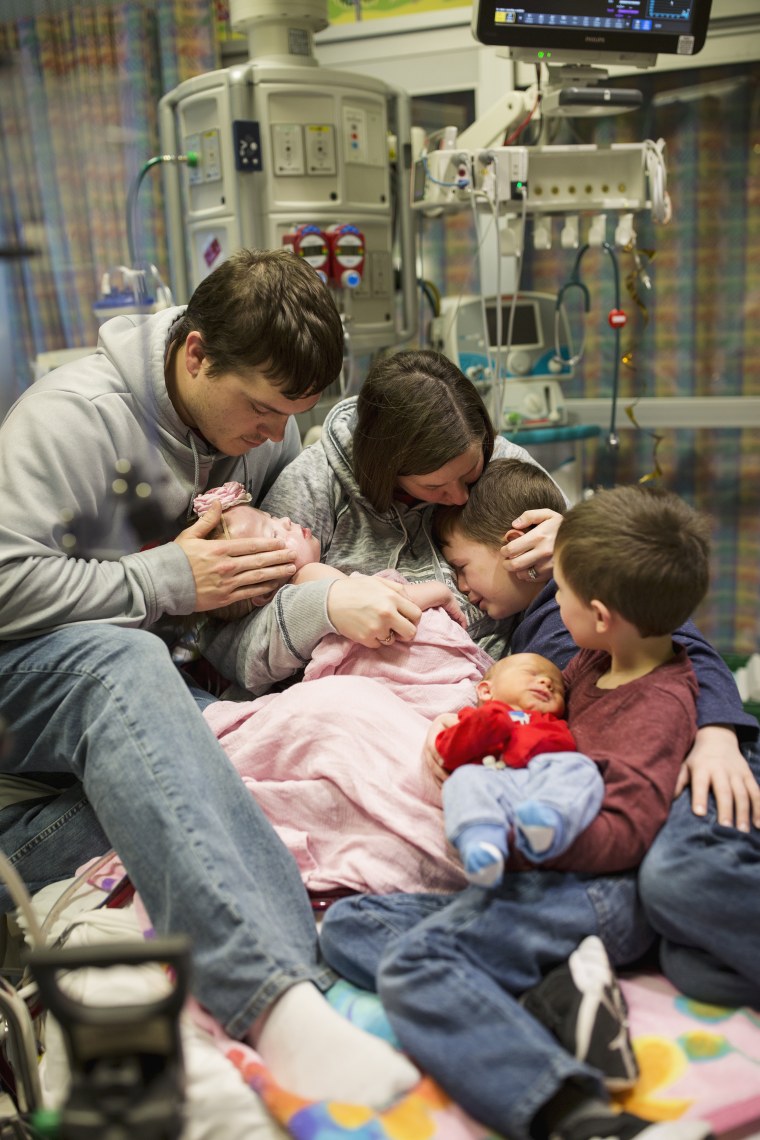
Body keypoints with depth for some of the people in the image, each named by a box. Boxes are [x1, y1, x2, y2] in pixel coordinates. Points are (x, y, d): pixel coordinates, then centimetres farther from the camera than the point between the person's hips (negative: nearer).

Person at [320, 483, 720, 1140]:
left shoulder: (660, 706, -10)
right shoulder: (594, 664, 16)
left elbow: (622, 836, -19)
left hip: (594, 894, -10)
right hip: (522, 886, 10)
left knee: (413, 960, -30)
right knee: (348, 925, -2)